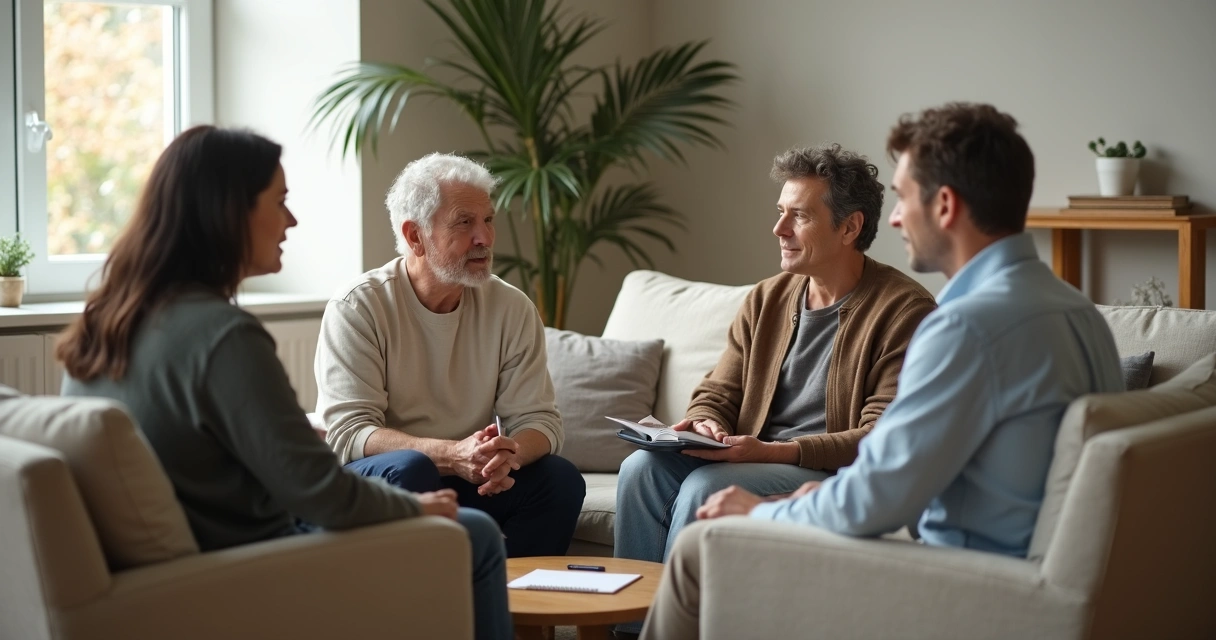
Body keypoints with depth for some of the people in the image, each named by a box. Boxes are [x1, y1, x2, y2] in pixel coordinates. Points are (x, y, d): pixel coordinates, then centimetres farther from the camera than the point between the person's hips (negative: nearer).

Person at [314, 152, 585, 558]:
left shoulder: (513, 310, 2)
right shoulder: (357, 309, -11)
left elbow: (538, 419, -2)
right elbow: (348, 433, -19)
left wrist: (509, 452, -28)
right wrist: (451, 455, -34)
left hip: (470, 484, 4)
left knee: (562, 479, -20)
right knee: (408, 468, -34)